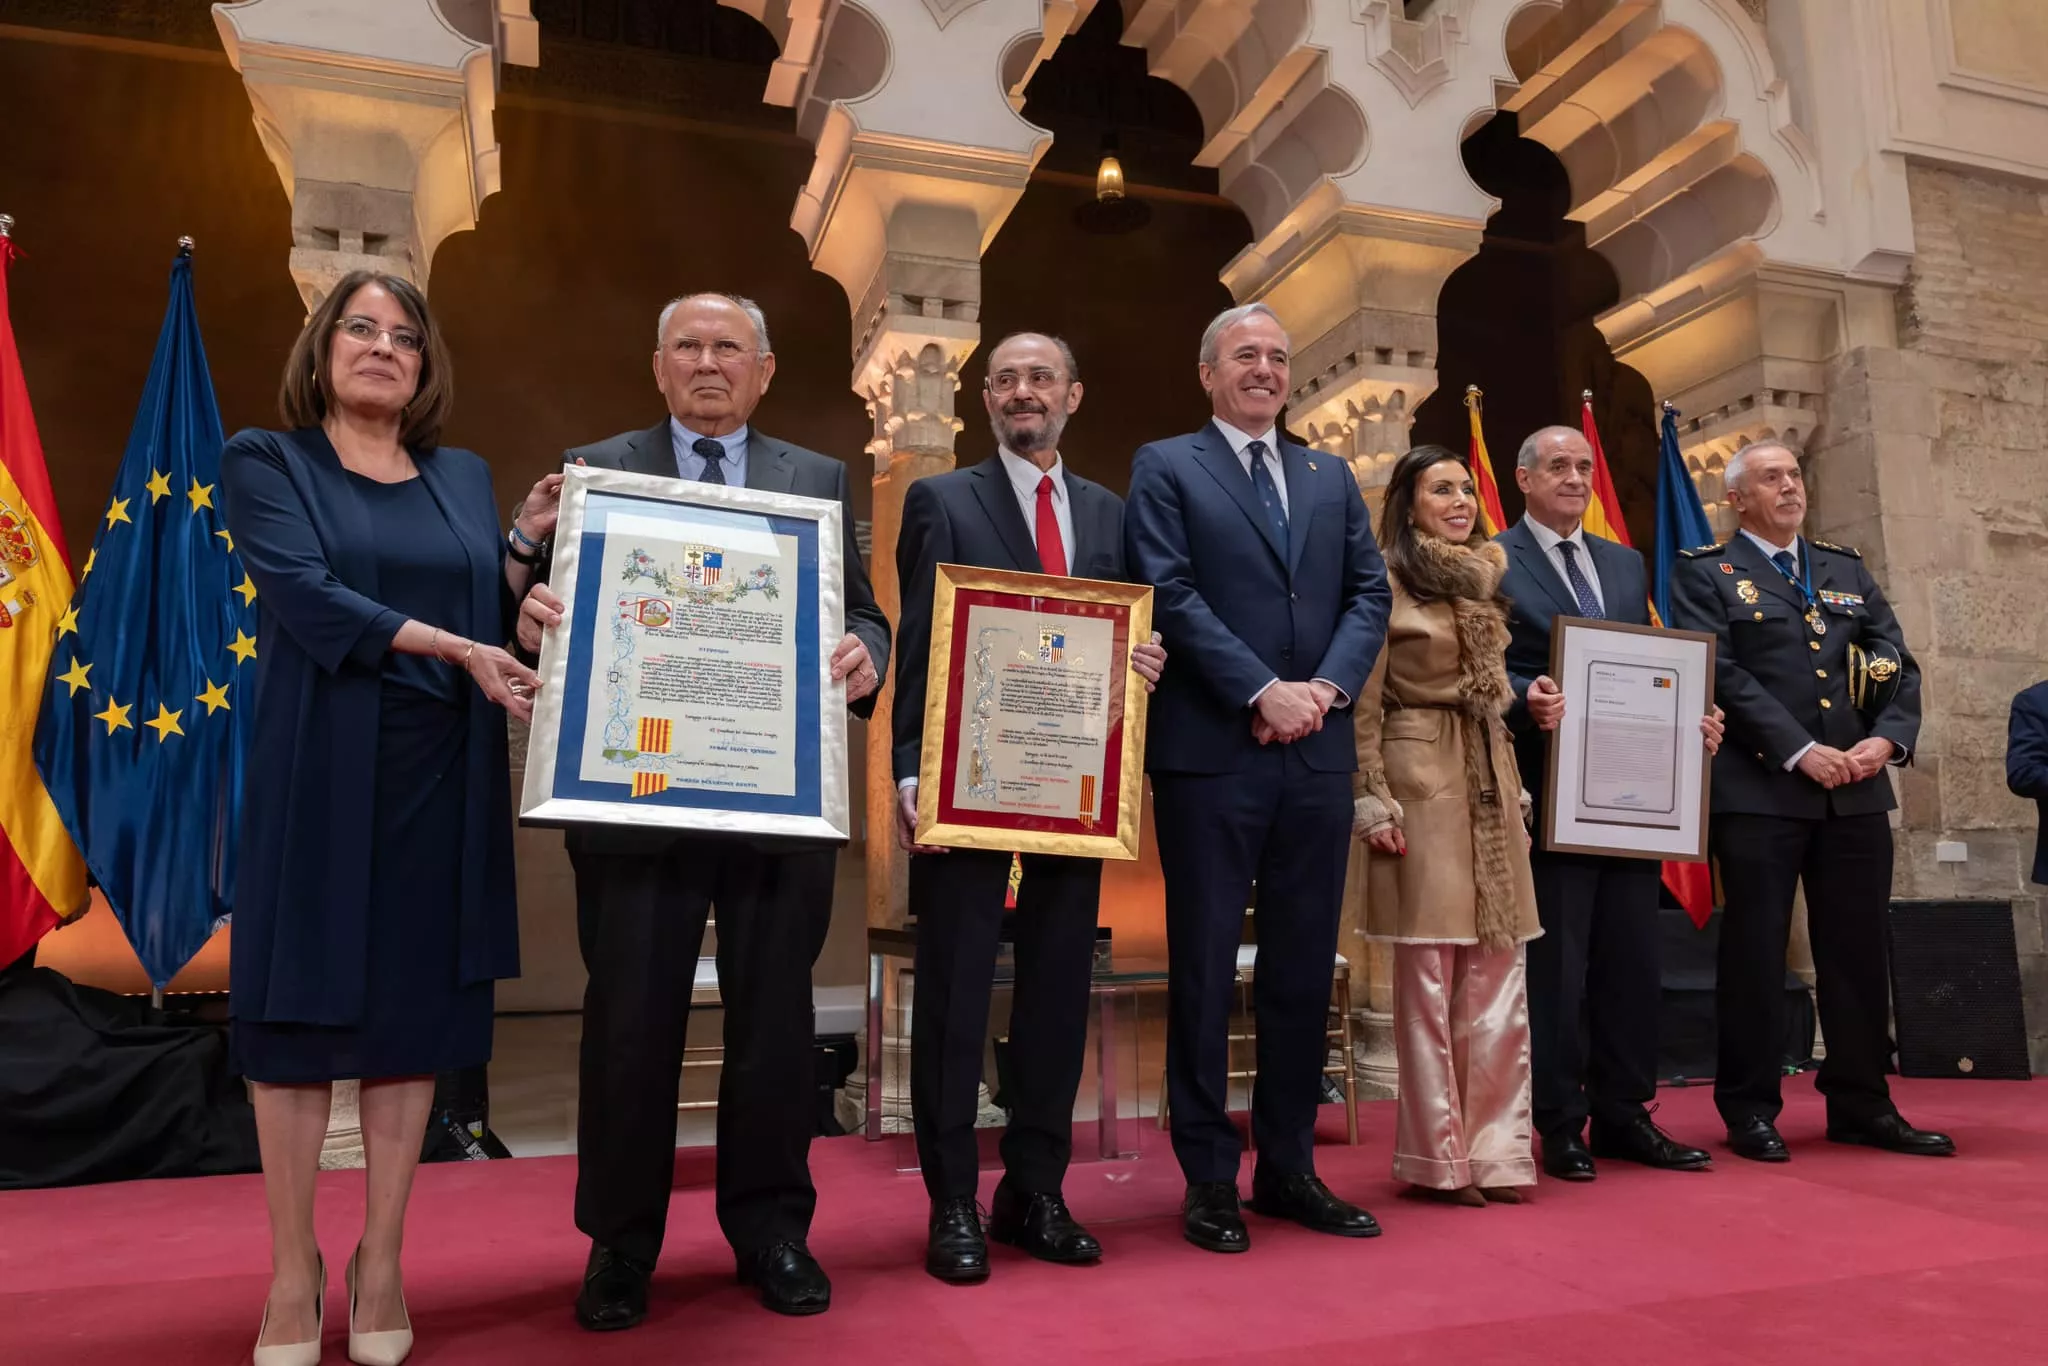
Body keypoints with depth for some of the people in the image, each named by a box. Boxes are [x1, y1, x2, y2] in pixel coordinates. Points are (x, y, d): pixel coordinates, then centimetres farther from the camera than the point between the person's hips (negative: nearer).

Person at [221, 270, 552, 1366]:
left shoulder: (464, 478, 15)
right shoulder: (265, 463, 4)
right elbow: (306, 596, -12)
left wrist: (525, 543, -2)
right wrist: (454, 649, -20)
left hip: (442, 782, 3)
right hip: (319, 776, -3)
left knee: (418, 1010, 6)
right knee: (302, 1002, 3)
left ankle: (381, 1265, 19)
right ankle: (293, 1275, 18)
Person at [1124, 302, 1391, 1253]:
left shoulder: (1330, 477, 18)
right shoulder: (1166, 467, 3)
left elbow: (1369, 591, 10)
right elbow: (1170, 595, -8)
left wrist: (1327, 687, -7)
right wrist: (1262, 691, -15)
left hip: (1317, 752, 5)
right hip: (1209, 753, -5)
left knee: (1304, 970, 10)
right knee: (1205, 970, 3)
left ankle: (1289, 1168, 24)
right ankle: (1209, 1179, 15)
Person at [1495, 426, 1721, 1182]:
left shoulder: (1626, 564, 18)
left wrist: (1691, 718, 1)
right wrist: (1528, 699, -28)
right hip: (1551, 788, -6)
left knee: (1631, 958, 10)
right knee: (1556, 961, 0)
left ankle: (1624, 1116, 21)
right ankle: (1561, 1126, 11)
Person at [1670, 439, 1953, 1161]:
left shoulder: (1847, 569, 18)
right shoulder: (1705, 573, 1)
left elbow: (1899, 664, 12)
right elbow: (1720, 674, -10)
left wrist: (1889, 738, -5)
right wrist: (1800, 750, -16)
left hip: (1856, 790, 5)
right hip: (1759, 789, -5)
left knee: (1857, 952, 10)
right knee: (1755, 953, 1)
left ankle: (1862, 1105, 22)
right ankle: (1750, 1111, 11)